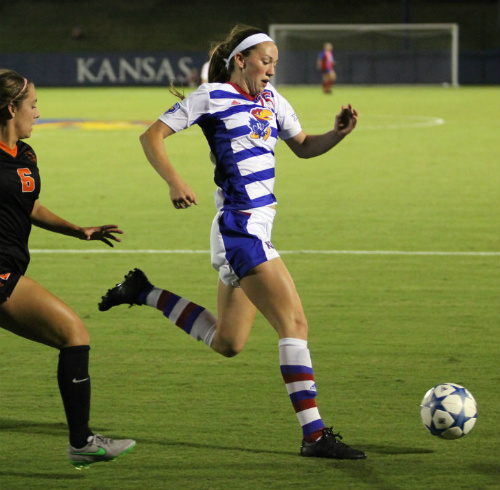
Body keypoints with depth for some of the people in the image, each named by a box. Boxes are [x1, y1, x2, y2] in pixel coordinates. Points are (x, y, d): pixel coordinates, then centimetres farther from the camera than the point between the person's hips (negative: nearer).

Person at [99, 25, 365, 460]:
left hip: (257, 229, 9)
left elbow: (304, 147, 27)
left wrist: (339, 132, 6)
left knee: (226, 344, 17)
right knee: (295, 323, -14)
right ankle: (314, 434, -14)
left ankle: (145, 293, 29)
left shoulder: (271, 99, 16)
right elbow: (152, 136, -4)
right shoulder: (212, 96, -5)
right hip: (239, 228, -9)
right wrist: (174, 181, -20)